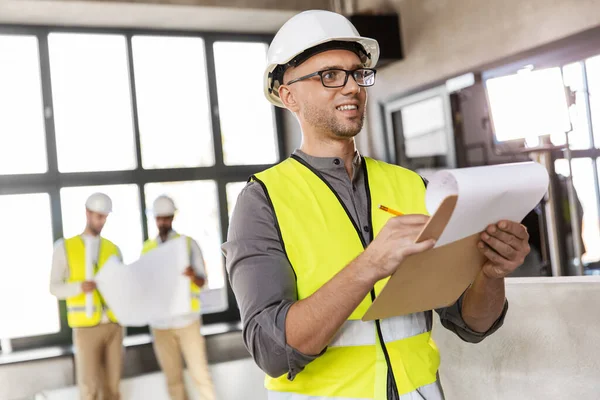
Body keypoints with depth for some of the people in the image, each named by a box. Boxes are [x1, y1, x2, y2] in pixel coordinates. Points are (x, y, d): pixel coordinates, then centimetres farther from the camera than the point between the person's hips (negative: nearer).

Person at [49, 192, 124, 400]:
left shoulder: (113, 249, 11)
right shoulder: (64, 247, 2)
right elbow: (55, 288, -2)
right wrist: (79, 287, -21)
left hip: (113, 325, 3)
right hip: (86, 327, -3)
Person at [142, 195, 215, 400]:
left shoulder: (188, 243, 0)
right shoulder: (147, 248, 7)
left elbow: (202, 282, -4)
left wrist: (192, 275, -26)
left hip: (187, 319, -2)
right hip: (160, 322, 2)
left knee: (199, 373, 0)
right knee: (173, 378, 8)